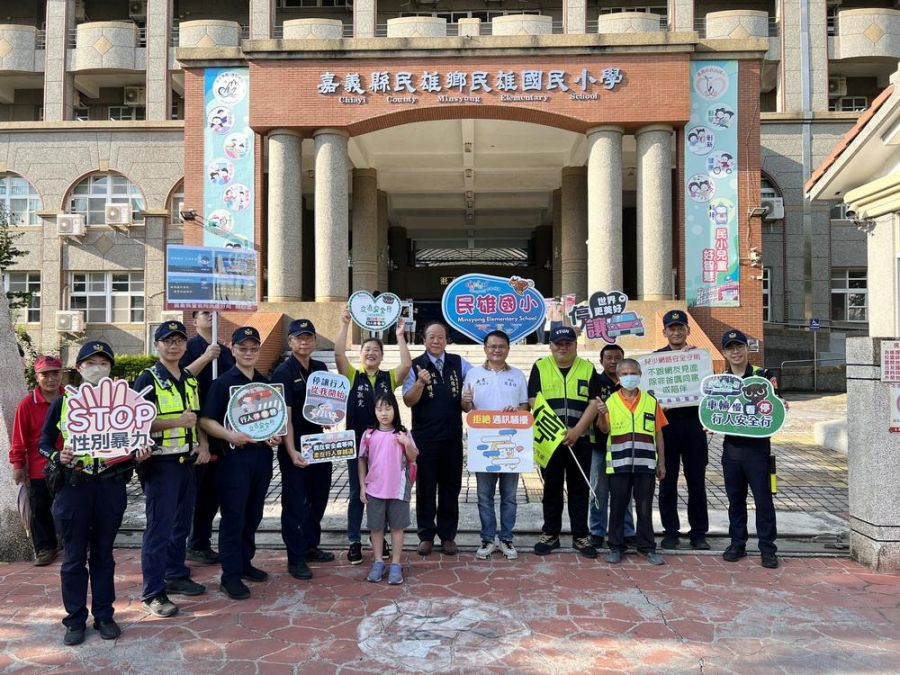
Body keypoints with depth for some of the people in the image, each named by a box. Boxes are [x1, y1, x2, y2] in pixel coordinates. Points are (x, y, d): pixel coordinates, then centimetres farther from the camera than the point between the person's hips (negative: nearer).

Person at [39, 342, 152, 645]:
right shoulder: (63, 402, 1)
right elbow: (44, 442, 4)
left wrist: (140, 453, -10)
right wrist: (58, 457, -16)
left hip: (111, 487, 1)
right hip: (73, 487, -1)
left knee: (103, 554, 11)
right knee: (74, 557, 7)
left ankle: (104, 615, 23)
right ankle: (75, 620, 20)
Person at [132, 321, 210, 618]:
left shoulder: (191, 380, 13)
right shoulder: (148, 379, -8)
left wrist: (203, 444, 6)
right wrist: (175, 422, -22)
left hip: (187, 461, 7)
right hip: (160, 463, -7)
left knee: (182, 523, 16)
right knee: (159, 527, -3)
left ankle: (176, 575, 31)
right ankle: (152, 593, 6)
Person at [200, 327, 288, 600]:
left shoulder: (266, 382, 12)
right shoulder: (223, 382, -3)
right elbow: (205, 420, -7)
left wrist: (278, 435, -1)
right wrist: (229, 435, -23)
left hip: (262, 455, 5)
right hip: (234, 456, -5)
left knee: (253, 514, 14)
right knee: (233, 517, -2)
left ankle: (244, 563, 29)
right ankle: (230, 575, 6)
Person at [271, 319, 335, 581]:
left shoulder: (321, 369, 7)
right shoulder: (283, 372, -12)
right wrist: (292, 452, -25)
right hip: (294, 447, -7)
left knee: (318, 498, 17)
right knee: (295, 502, 2)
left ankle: (310, 546, 33)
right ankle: (295, 558, 13)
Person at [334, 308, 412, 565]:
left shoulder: (389, 378, 4)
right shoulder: (352, 376, 0)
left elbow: (407, 364, -13)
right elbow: (339, 354, -14)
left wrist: (400, 336, -14)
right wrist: (345, 325, -17)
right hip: (357, 442, -1)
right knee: (357, 493, 9)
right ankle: (354, 542, 18)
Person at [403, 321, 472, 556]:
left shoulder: (458, 363, 3)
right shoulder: (416, 366, -5)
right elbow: (408, 400, -9)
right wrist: (421, 382, -28)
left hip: (453, 437, 3)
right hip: (425, 437, -2)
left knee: (451, 487, 10)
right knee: (426, 487, 8)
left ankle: (448, 536, 22)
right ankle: (426, 535, 20)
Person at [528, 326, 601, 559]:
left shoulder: (587, 369, 6)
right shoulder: (540, 367, 4)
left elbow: (594, 403, -1)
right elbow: (534, 402, -3)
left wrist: (576, 431, -13)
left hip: (580, 440, 1)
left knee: (580, 489, 6)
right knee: (552, 488, 7)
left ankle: (581, 536, 16)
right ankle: (550, 534, 18)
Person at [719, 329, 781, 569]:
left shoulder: (763, 375, -3)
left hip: (757, 446, -4)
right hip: (731, 447, 4)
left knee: (763, 499, 1)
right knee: (735, 499, 12)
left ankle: (767, 549, 10)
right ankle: (737, 544, 22)